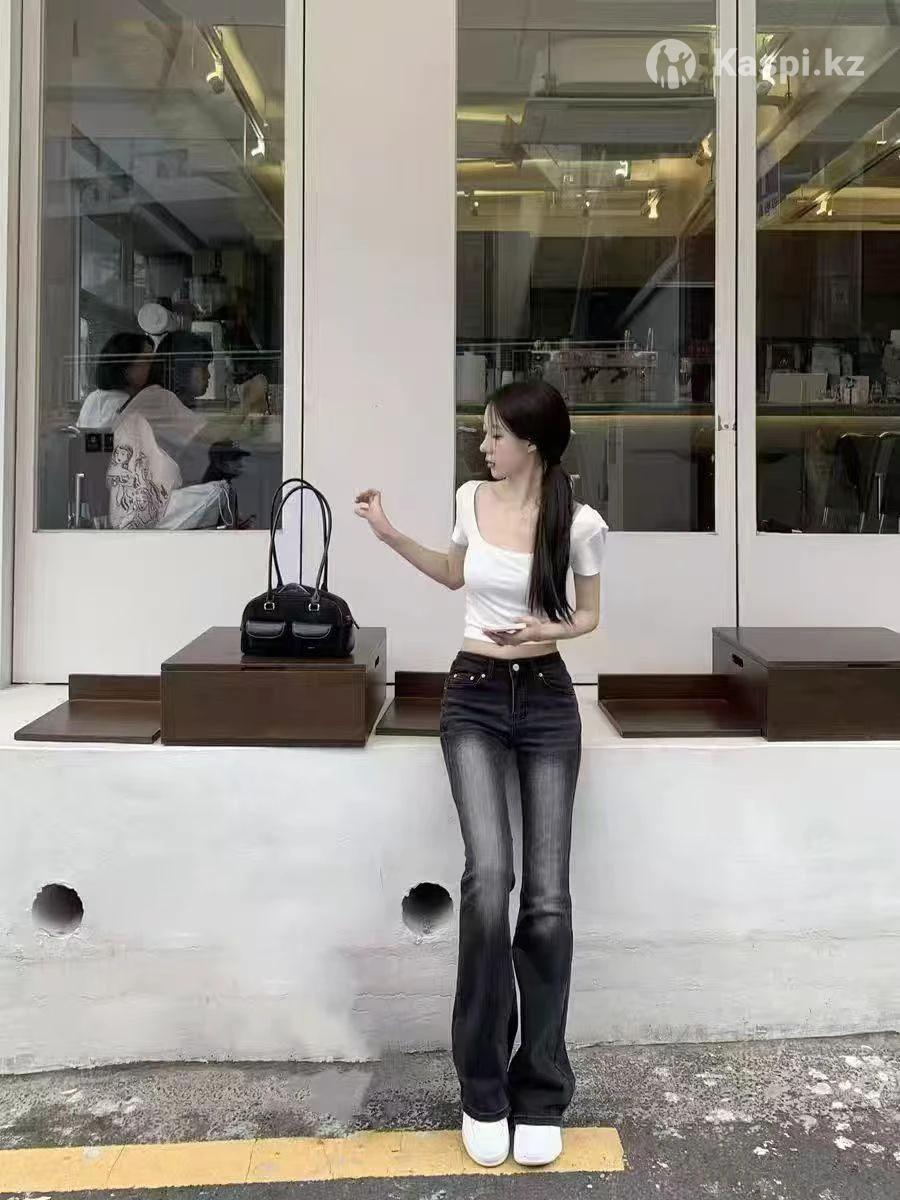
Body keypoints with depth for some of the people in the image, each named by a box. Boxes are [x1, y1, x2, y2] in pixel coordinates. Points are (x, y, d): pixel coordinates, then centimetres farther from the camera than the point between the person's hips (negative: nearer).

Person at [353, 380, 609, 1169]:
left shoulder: (580, 523, -6)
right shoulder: (471, 499, 3)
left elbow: (588, 614, 7)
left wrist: (550, 631, -13)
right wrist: (389, 534, 15)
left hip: (547, 702, -1)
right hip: (474, 698, 1)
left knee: (548, 900, -4)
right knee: (488, 879, -19)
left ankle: (541, 1096, 14)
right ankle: (483, 1091, -2)